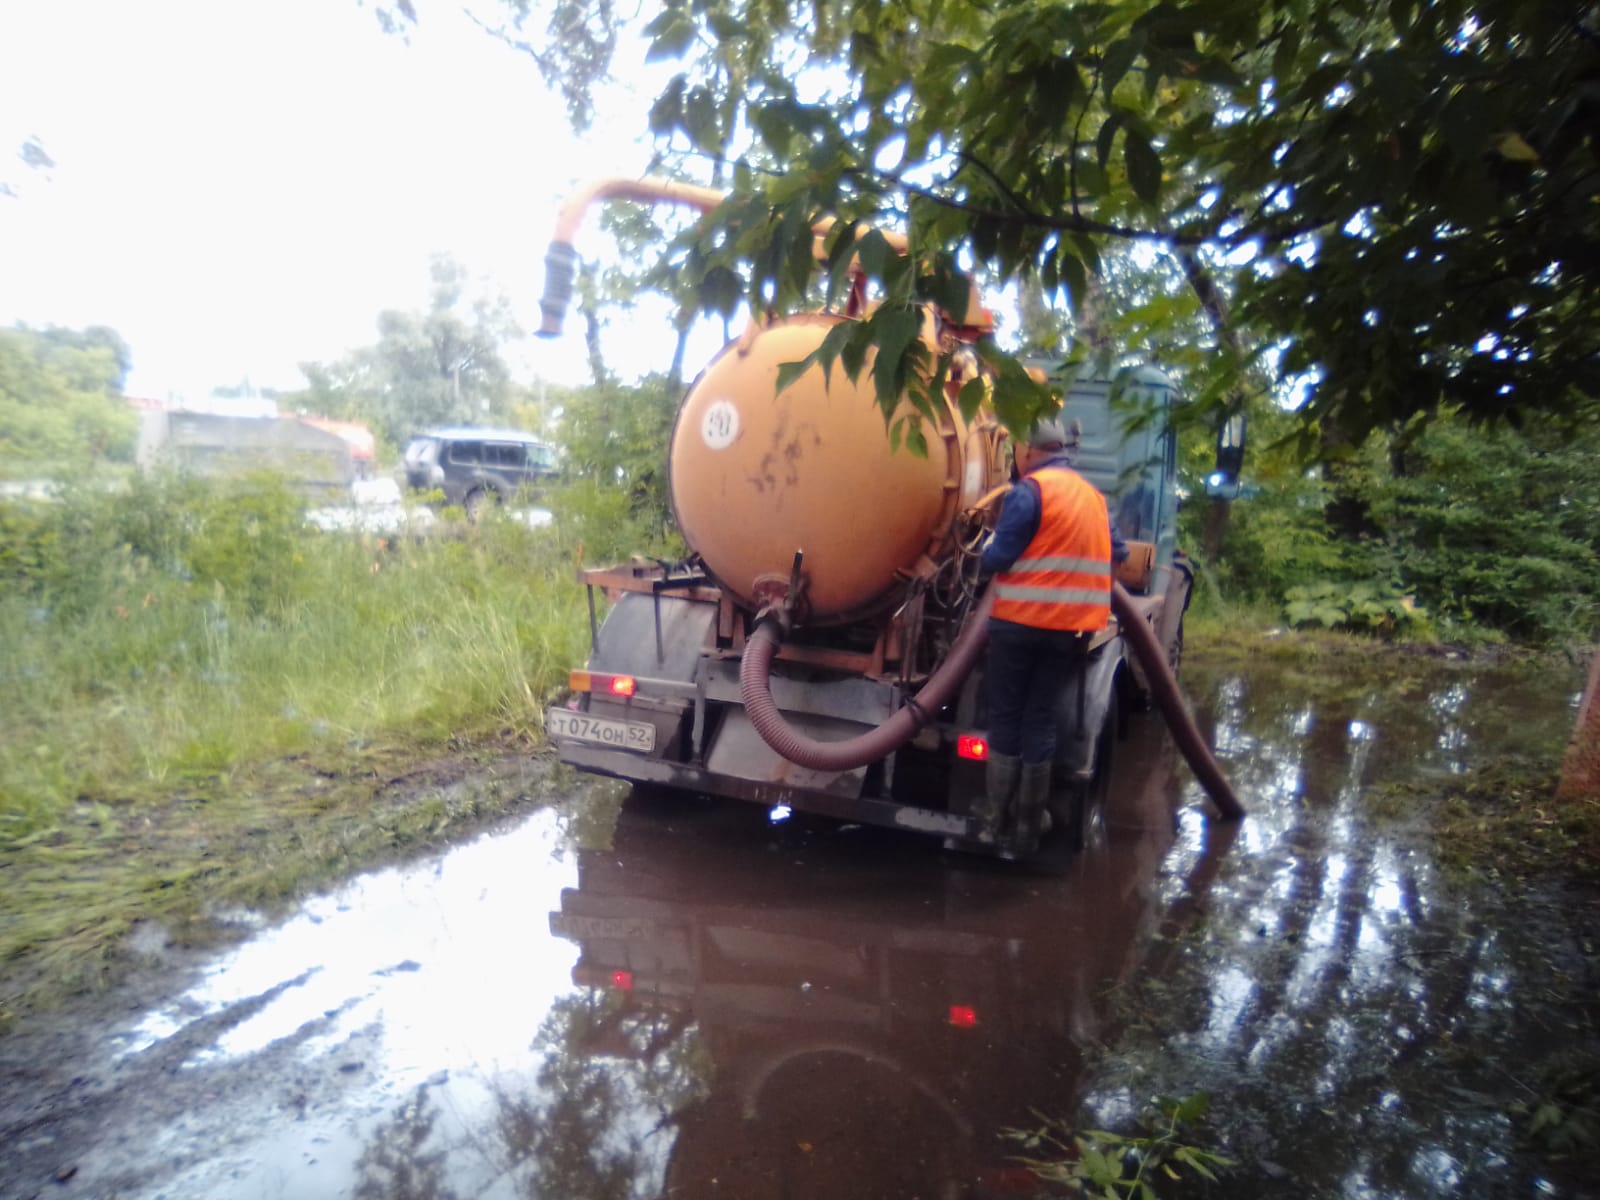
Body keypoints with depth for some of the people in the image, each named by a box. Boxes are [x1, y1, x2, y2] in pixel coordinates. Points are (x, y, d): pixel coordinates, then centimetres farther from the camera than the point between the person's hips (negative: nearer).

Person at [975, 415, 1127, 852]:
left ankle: (994, 820, 13)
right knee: (1041, 721, 11)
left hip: (1021, 620, -5)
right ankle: (1026, 827, 15)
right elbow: (1117, 552, 19)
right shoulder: (1093, 495, 12)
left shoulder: (1029, 490, -9)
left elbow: (997, 559, -12)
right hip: (1073, 626, 5)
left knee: (1006, 719, 7)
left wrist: (988, 547, 9)